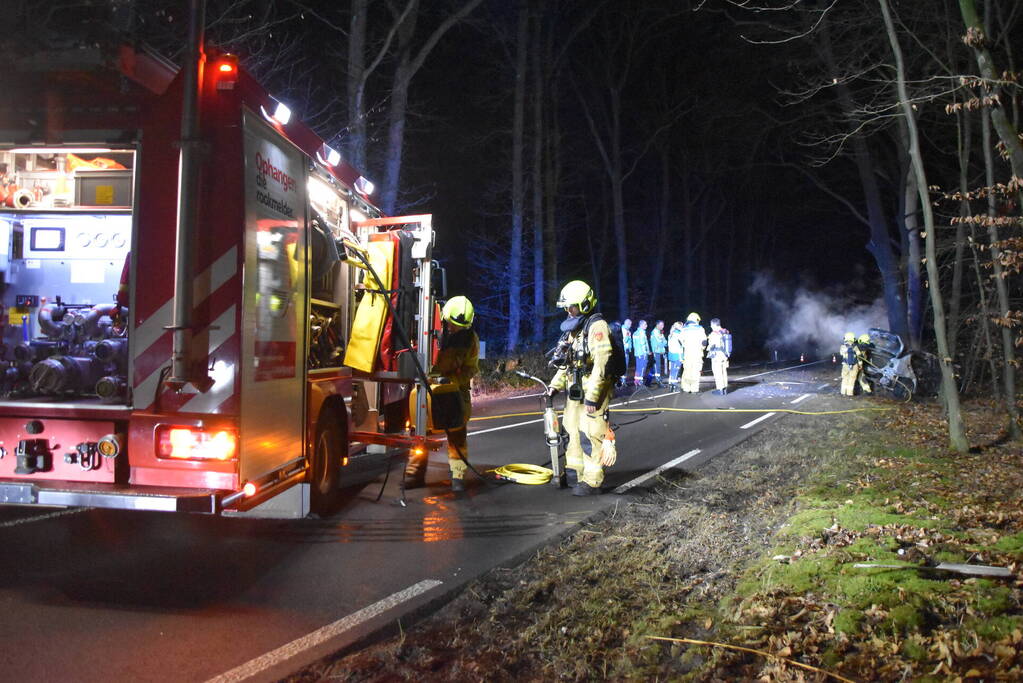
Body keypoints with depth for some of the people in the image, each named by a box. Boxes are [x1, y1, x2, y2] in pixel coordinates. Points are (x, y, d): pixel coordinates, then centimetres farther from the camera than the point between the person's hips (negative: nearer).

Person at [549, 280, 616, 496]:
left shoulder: (597, 327, -15)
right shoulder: (574, 329, 16)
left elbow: (601, 363, -23)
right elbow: (567, 361, 23)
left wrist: (592, 396, -25)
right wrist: (555, 385, 15)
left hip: (594, 390, -10)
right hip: (575, 390, 10)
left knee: (593, 434, -8)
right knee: (571, 429, 17)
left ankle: (592, 481, -2)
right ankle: (574, 472, 31)